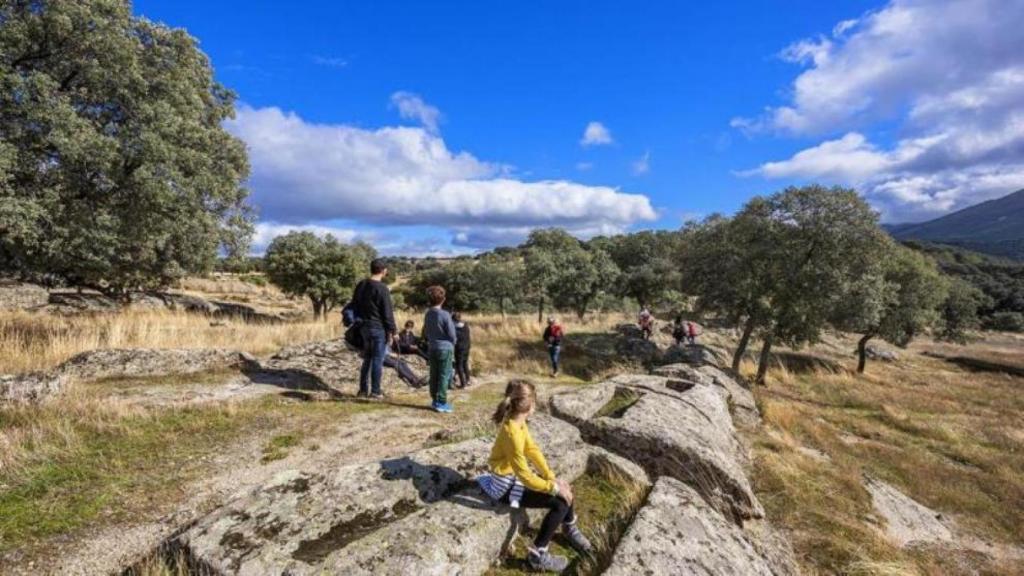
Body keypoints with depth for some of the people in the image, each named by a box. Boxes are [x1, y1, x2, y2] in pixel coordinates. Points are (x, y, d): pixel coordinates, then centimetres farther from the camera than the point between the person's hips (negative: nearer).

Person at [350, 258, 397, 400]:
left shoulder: (360, 286, 8)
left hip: (364, 328, 7)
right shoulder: (382, 289, -16)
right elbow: (388, 312, -15)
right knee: (377, 360, 1)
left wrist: (358, 323, 23)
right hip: (379, 329, -7)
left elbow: (354, 307, 16)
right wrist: (392, 330, -6)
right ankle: (375, 391, 6)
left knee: (367, 359, 17)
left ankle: (363, 389, 21)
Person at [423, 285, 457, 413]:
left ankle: (435, 400, 20)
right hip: (445, 348, -6)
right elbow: (452, 334, -12)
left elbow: (425, 332, 13)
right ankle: (441, 403, 1)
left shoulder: (428, 314, 4)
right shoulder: (445, 315, -16)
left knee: (434, 375, 12)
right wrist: (452, 344, 7)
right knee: (444, 375, -1)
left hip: (432, 348, 6)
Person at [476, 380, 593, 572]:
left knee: (563, 488, 8)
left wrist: (551, 477, -4)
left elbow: (532, 449, 2)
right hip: (506, 486, -8)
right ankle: (538, 555, 0)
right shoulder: (512, 433, -34)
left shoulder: (518, 421, -6)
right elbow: (525, 475, -30)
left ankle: (570, 529, 34)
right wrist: (553, 487, -19)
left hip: (514, 475, 9)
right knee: (560, 502, -13)